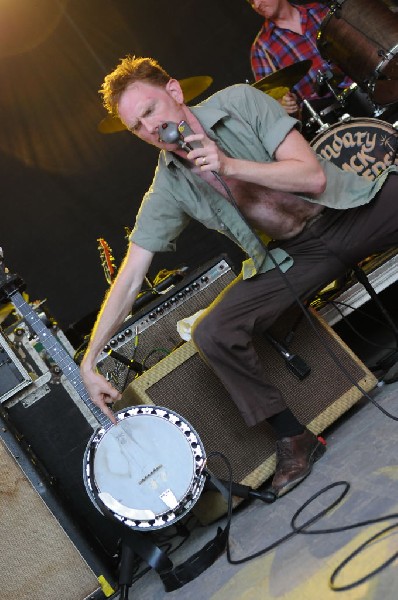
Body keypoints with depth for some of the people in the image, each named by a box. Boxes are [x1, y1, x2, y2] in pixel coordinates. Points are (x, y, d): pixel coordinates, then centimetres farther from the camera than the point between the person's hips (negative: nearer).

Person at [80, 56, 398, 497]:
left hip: (350, 209, 0)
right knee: (211, 335, -18)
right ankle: (292, 437, 1)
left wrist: (229, 166, -26)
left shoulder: (240, 102, -11)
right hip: (292, 254, 1)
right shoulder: (168, 189, -8)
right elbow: (129, 280, -9)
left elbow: (313, 175, -16)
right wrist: (89, 361, -14)